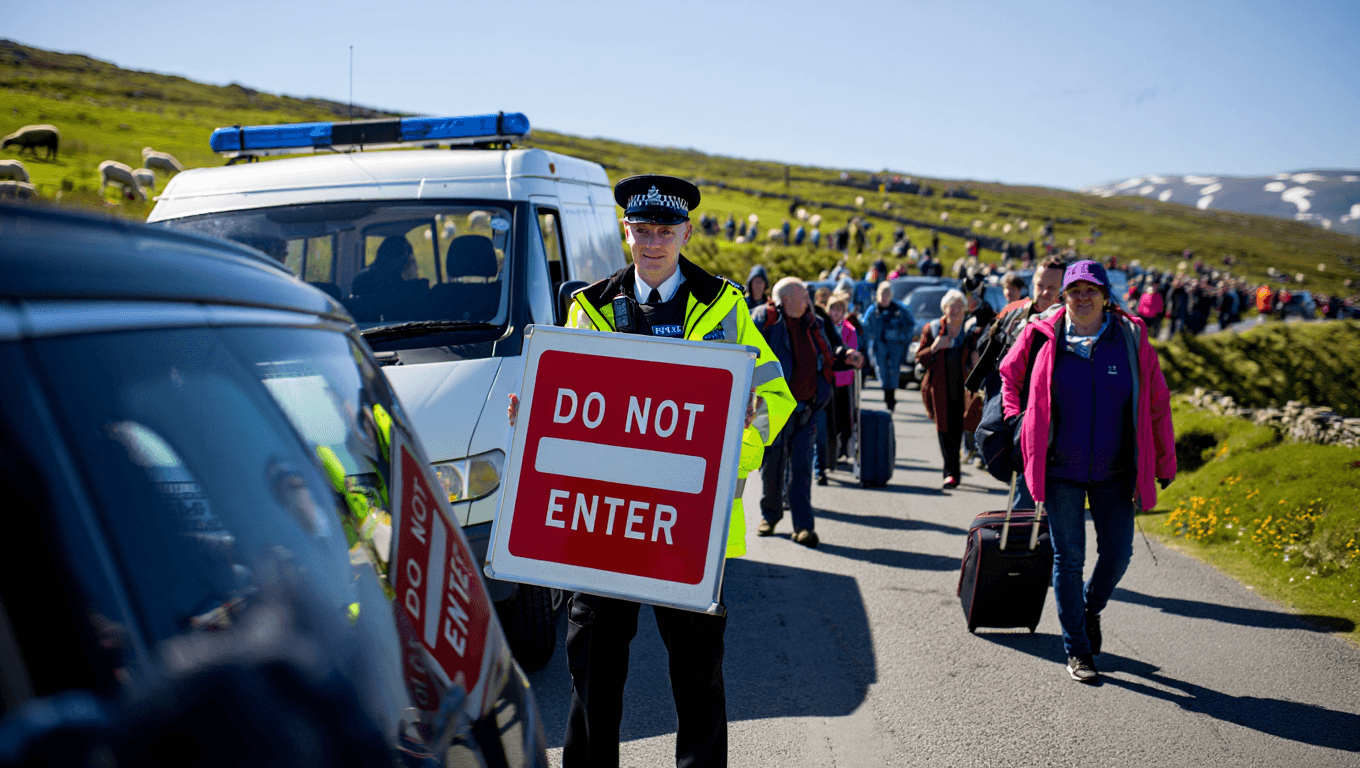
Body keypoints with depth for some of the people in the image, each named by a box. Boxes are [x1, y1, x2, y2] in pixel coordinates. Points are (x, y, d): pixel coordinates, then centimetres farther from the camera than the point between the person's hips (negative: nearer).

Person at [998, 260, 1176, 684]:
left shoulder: (1131, 337, -4)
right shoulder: (1043, 337, -6)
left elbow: (1156, 403, 3)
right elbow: (1010, 375, 14)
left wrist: (1164, 464, 5)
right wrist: (1016, 422, 3)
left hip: (1113, 471, 1)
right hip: (1060, 470, -1)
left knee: (1118, 553, 3)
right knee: (1069, 557, 4)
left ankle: (1091, 608, 36)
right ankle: (1076, 651, 16)